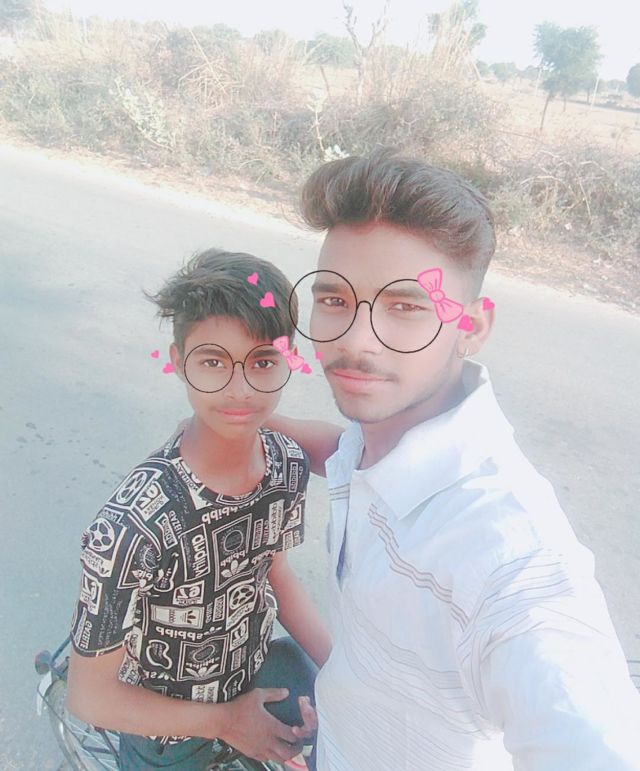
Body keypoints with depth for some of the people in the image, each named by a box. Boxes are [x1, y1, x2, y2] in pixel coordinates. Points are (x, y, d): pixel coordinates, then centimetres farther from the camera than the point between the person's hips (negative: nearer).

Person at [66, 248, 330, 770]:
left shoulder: (289, 464, -20)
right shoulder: (132, 526, -37)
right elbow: (92, 698, -22)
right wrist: (226, 720, -13)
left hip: (257, 663, 4)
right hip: (165, 718, -4)